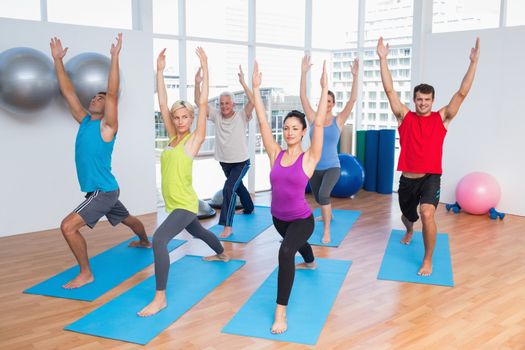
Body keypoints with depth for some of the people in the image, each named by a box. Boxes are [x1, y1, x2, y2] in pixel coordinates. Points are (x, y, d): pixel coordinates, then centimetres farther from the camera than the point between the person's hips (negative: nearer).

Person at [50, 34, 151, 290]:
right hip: (100, 191, 8)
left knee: (68, 227, -18)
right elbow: (68, 92, 5)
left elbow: (113, 93, -26)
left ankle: (86, 273, -6)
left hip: (104, 191, -8)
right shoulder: (85, 121, 6)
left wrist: (115, 57, -30)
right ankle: (145, 242, 54)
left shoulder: (107, 125, -13)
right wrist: (57, 60, 1)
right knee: (127, 219, 30)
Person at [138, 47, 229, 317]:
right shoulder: (173, 136, 6)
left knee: (159, 238, -27)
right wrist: (160, 71, 0)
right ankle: (221, 254, 61)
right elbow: (162, 104, 4)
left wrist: (204, 68, -17)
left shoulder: (195, 138, -9)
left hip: (185, 204, -8)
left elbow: (203, 103, -16)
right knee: (198, 232, 31)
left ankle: (160, 298, -21)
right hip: (174, 203, 8)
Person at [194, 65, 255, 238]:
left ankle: (228, 225, -18)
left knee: (229, 188, -23)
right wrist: (197, 83, -25)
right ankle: (249, 208, 54)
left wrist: (243, 83, -38)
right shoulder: (216, 116, -4)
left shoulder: (241, 116, -13)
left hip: (241, 162, -6)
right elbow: (199, 102, -11)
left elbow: (252, 102, -31)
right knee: (238, 186, 27)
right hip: (224, 163, 6)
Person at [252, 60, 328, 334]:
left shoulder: (309, 157, -15)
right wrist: (256, 89, -14)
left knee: (286, 251, -33)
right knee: (296, 243, 35)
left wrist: (324, 89, -26)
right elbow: (262, 122, -11)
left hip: (301, 219, -5)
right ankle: (310, 262, 72)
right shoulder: (275, 154, -7)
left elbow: (319, 124, -23)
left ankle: (281, 312, -25)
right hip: (278, 217, 6)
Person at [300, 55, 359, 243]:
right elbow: (303, 97, -9)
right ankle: (328, 213, 53)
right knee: (319, 198, 18)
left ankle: (326, 230, -11)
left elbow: (352, 99, -14)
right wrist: (304, 73, -17)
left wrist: (355, 76, -22)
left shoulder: (338, 120, -6)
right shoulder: (313, 118, -2)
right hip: (314, 167, 3)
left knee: (323, 194, -27)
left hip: (332, 167, -3)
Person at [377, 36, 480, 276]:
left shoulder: (442, 118, 1)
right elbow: (389, 90, -4)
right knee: (407, 216, 21)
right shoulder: (405, 117, 1)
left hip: (431, 177, -2)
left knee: (427, 214, -26)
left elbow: (462, 93, -5)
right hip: (407, 178, 2)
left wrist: (473, 62, -12)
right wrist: (382, 59, -9)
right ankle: (409, 232, 61)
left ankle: (428, 260, -7)